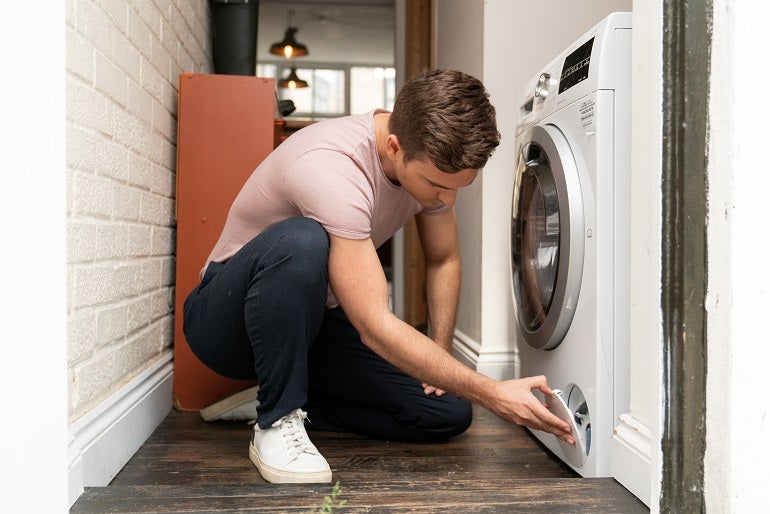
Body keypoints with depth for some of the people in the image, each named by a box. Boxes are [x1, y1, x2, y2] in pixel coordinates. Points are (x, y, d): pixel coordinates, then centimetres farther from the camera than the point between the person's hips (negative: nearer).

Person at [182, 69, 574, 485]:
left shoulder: (430, 161, -11)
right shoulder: (332, 168, -34)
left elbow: (443, 260, 5)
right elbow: (376, 327, -37)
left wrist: (439, 356, -3)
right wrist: (493, 394, -34)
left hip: (315, 319, 6)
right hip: (230, 320, -6)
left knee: (448, 411, -8)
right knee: (301, 240, -40)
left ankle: (280, 398, 4)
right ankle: (276, 421, -21)